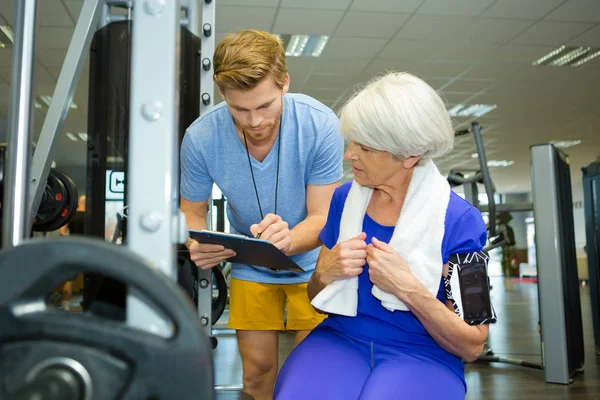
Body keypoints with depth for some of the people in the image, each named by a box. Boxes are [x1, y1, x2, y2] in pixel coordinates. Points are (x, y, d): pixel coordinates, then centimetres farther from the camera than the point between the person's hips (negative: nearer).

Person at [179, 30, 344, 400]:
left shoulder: (321, 125, -26)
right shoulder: (200, 138, -22)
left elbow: (323, 219, -23)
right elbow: (193, 210, -7)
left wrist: (288, 239, -45)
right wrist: (198, 246, -30)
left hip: (311, 262, -1)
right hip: (250, 267, 2)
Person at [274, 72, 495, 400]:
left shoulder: (460, 221, -11)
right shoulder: (345, 198, 2)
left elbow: (471, 345, -7)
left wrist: (409, 288, -22)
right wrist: (326, 272, -11)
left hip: (422, 355, -2)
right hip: (340, 339, 2)